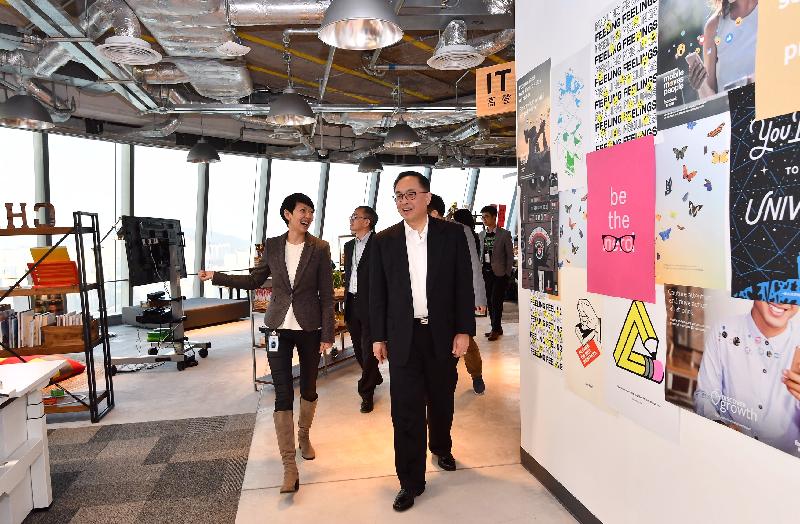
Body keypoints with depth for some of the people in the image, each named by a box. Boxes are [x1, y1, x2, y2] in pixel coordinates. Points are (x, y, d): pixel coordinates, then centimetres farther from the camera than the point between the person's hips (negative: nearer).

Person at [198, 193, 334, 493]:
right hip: (279, 329, 1)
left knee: (309, 389, 14)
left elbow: (327, 295, -4)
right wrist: (216, 277, 9)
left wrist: (327, 334, -6)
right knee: (283, 395, -2)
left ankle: (304, 435, 42)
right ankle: (289, 467, 3)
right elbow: (254, 280, 12)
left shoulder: (320, 248, -4)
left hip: (310, 328, -1)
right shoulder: (273, 245, 3)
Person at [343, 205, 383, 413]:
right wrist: (347, 300, 15)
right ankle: (374, 377, 36)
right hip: (352, 303, 7)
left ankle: (366, 391, 11)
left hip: (370, 304, -7)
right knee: (358, 347, 15)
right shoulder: (349, 246, 14)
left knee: (368, 348, -1)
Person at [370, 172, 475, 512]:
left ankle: (441, 447, 46)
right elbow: (377, 293, 4)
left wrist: (464, 330, -6)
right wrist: (378, 337, 3)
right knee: (405, 411, 1)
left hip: (443, 334, 0)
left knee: (441, 401, 18)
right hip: (403, 337, 0)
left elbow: (464, 286, -2)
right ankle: (410, 482, 16)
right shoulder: (384, 241, 2)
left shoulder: (452, 234, -1)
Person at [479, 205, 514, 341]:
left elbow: (510, 255, -2)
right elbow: (479, 254, 13)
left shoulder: (504, 234, -3)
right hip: (485, 272, 5)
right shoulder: (481, 235, 11)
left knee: (496, 302, -7)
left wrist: (507, 273, -7)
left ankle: (495, 329, 2)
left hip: (499, 273, -5)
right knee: (490, 302, 7)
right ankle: (497, 328, 17)